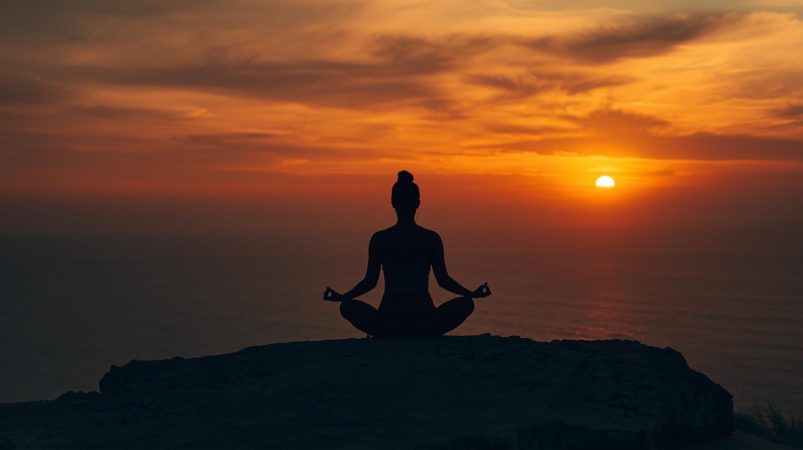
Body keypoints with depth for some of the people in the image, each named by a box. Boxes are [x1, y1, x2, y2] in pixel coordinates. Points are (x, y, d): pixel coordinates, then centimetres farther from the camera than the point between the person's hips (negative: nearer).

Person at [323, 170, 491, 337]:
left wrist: (341, 297, 14)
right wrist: (472, 293, 15)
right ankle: (426, 335, 7)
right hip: (424, 321, 0)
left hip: (389, 319, 0)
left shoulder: (379, 239, -3)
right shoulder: (431, 238, -2)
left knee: (348, 306, 24)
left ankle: (389, 336, 7)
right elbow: (443, 280, 1)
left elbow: (370, 282, 0)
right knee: (466, 303, 23)